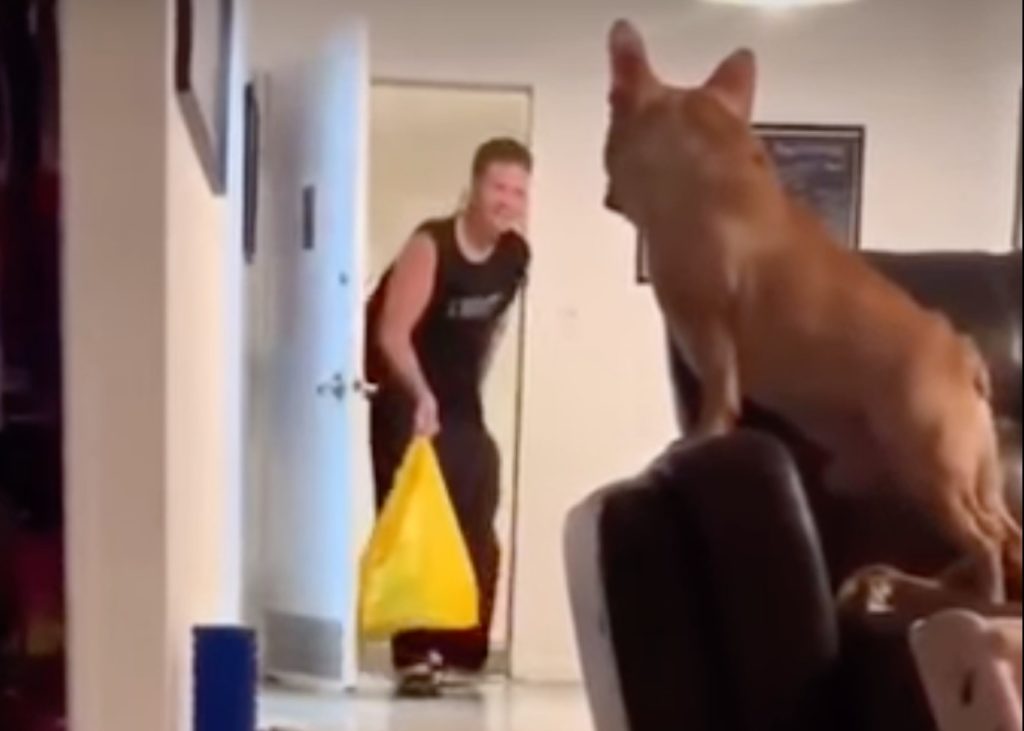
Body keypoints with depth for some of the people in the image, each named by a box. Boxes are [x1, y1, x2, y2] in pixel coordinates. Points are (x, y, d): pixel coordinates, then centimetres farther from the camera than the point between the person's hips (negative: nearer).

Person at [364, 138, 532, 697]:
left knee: (476, 535, 7)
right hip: (408, 403, -7)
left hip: (463, 407, 7)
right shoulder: (430, 245, -21)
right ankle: (415, 657, -8)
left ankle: (463, 651, 17)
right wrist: (422, 395, -43)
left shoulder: (517, 254, -2)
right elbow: (392, 333, -31)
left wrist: (472, 386, 16)